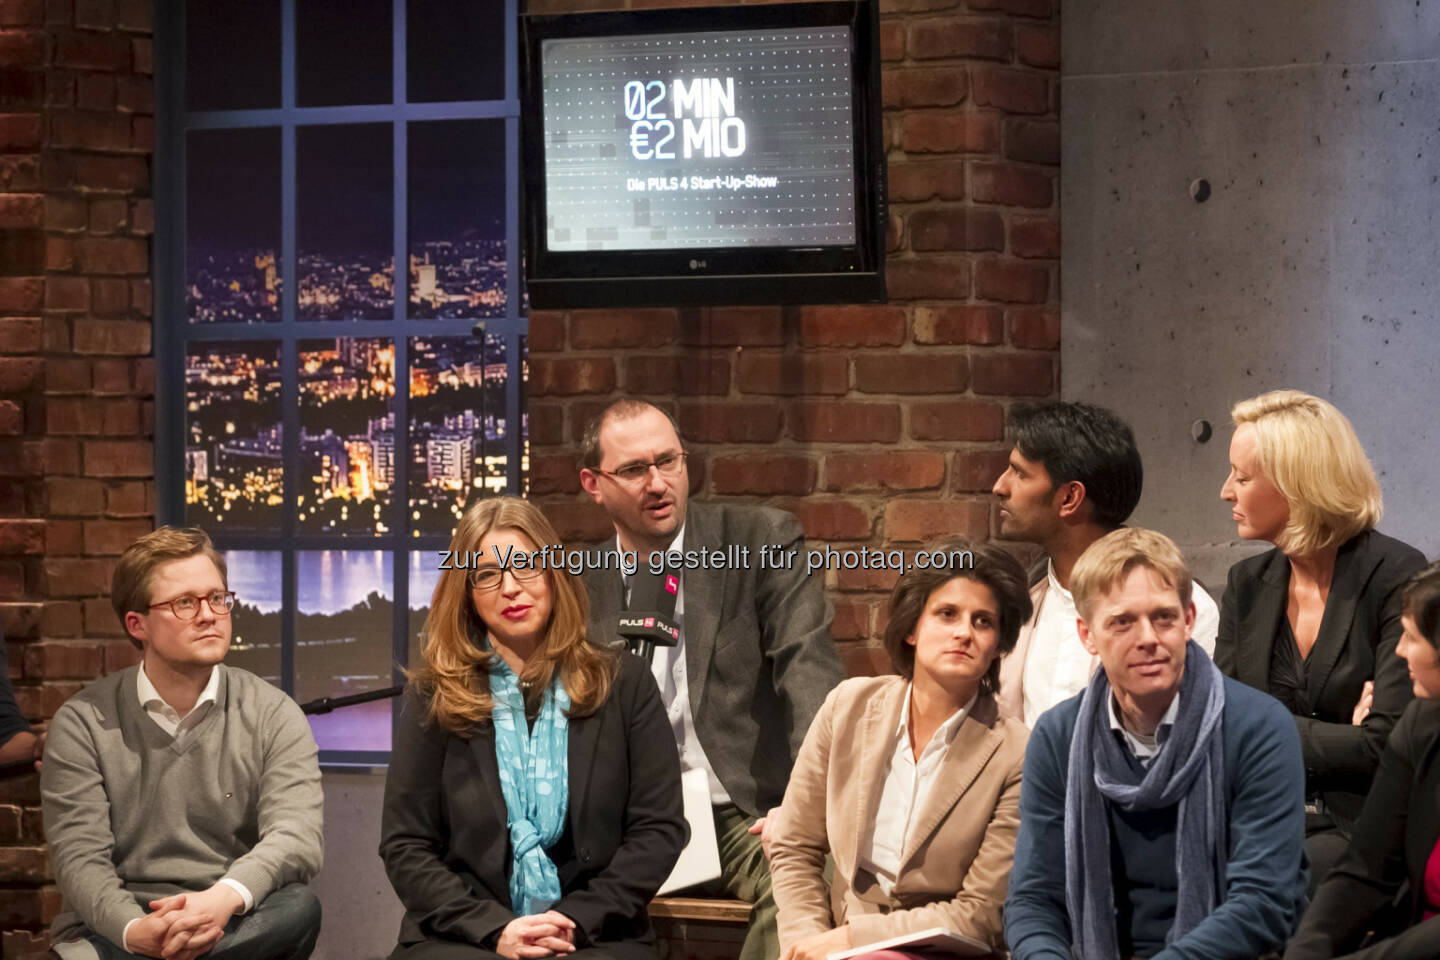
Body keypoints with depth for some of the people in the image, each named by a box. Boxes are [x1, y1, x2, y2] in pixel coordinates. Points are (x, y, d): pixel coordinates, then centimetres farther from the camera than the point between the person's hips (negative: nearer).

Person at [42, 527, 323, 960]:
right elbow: (79, 856, -6)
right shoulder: (83, 723, 4)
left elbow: (295, 835, -9)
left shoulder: (273, 716, 6)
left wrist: (225, 898, -32)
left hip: (244, 925, 4)